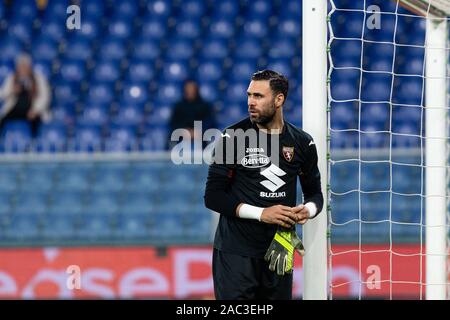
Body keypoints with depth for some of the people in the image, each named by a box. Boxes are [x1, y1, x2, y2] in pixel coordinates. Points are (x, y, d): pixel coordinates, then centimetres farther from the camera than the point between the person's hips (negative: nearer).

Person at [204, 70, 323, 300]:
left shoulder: (302, 143, 4)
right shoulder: (233, 138, -6)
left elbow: (315, 194, 15)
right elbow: (213, 196, -8)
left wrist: (308, 210, -9)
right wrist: (262, 214, -17)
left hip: (278, 251, 3)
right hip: (235, 252, -3)